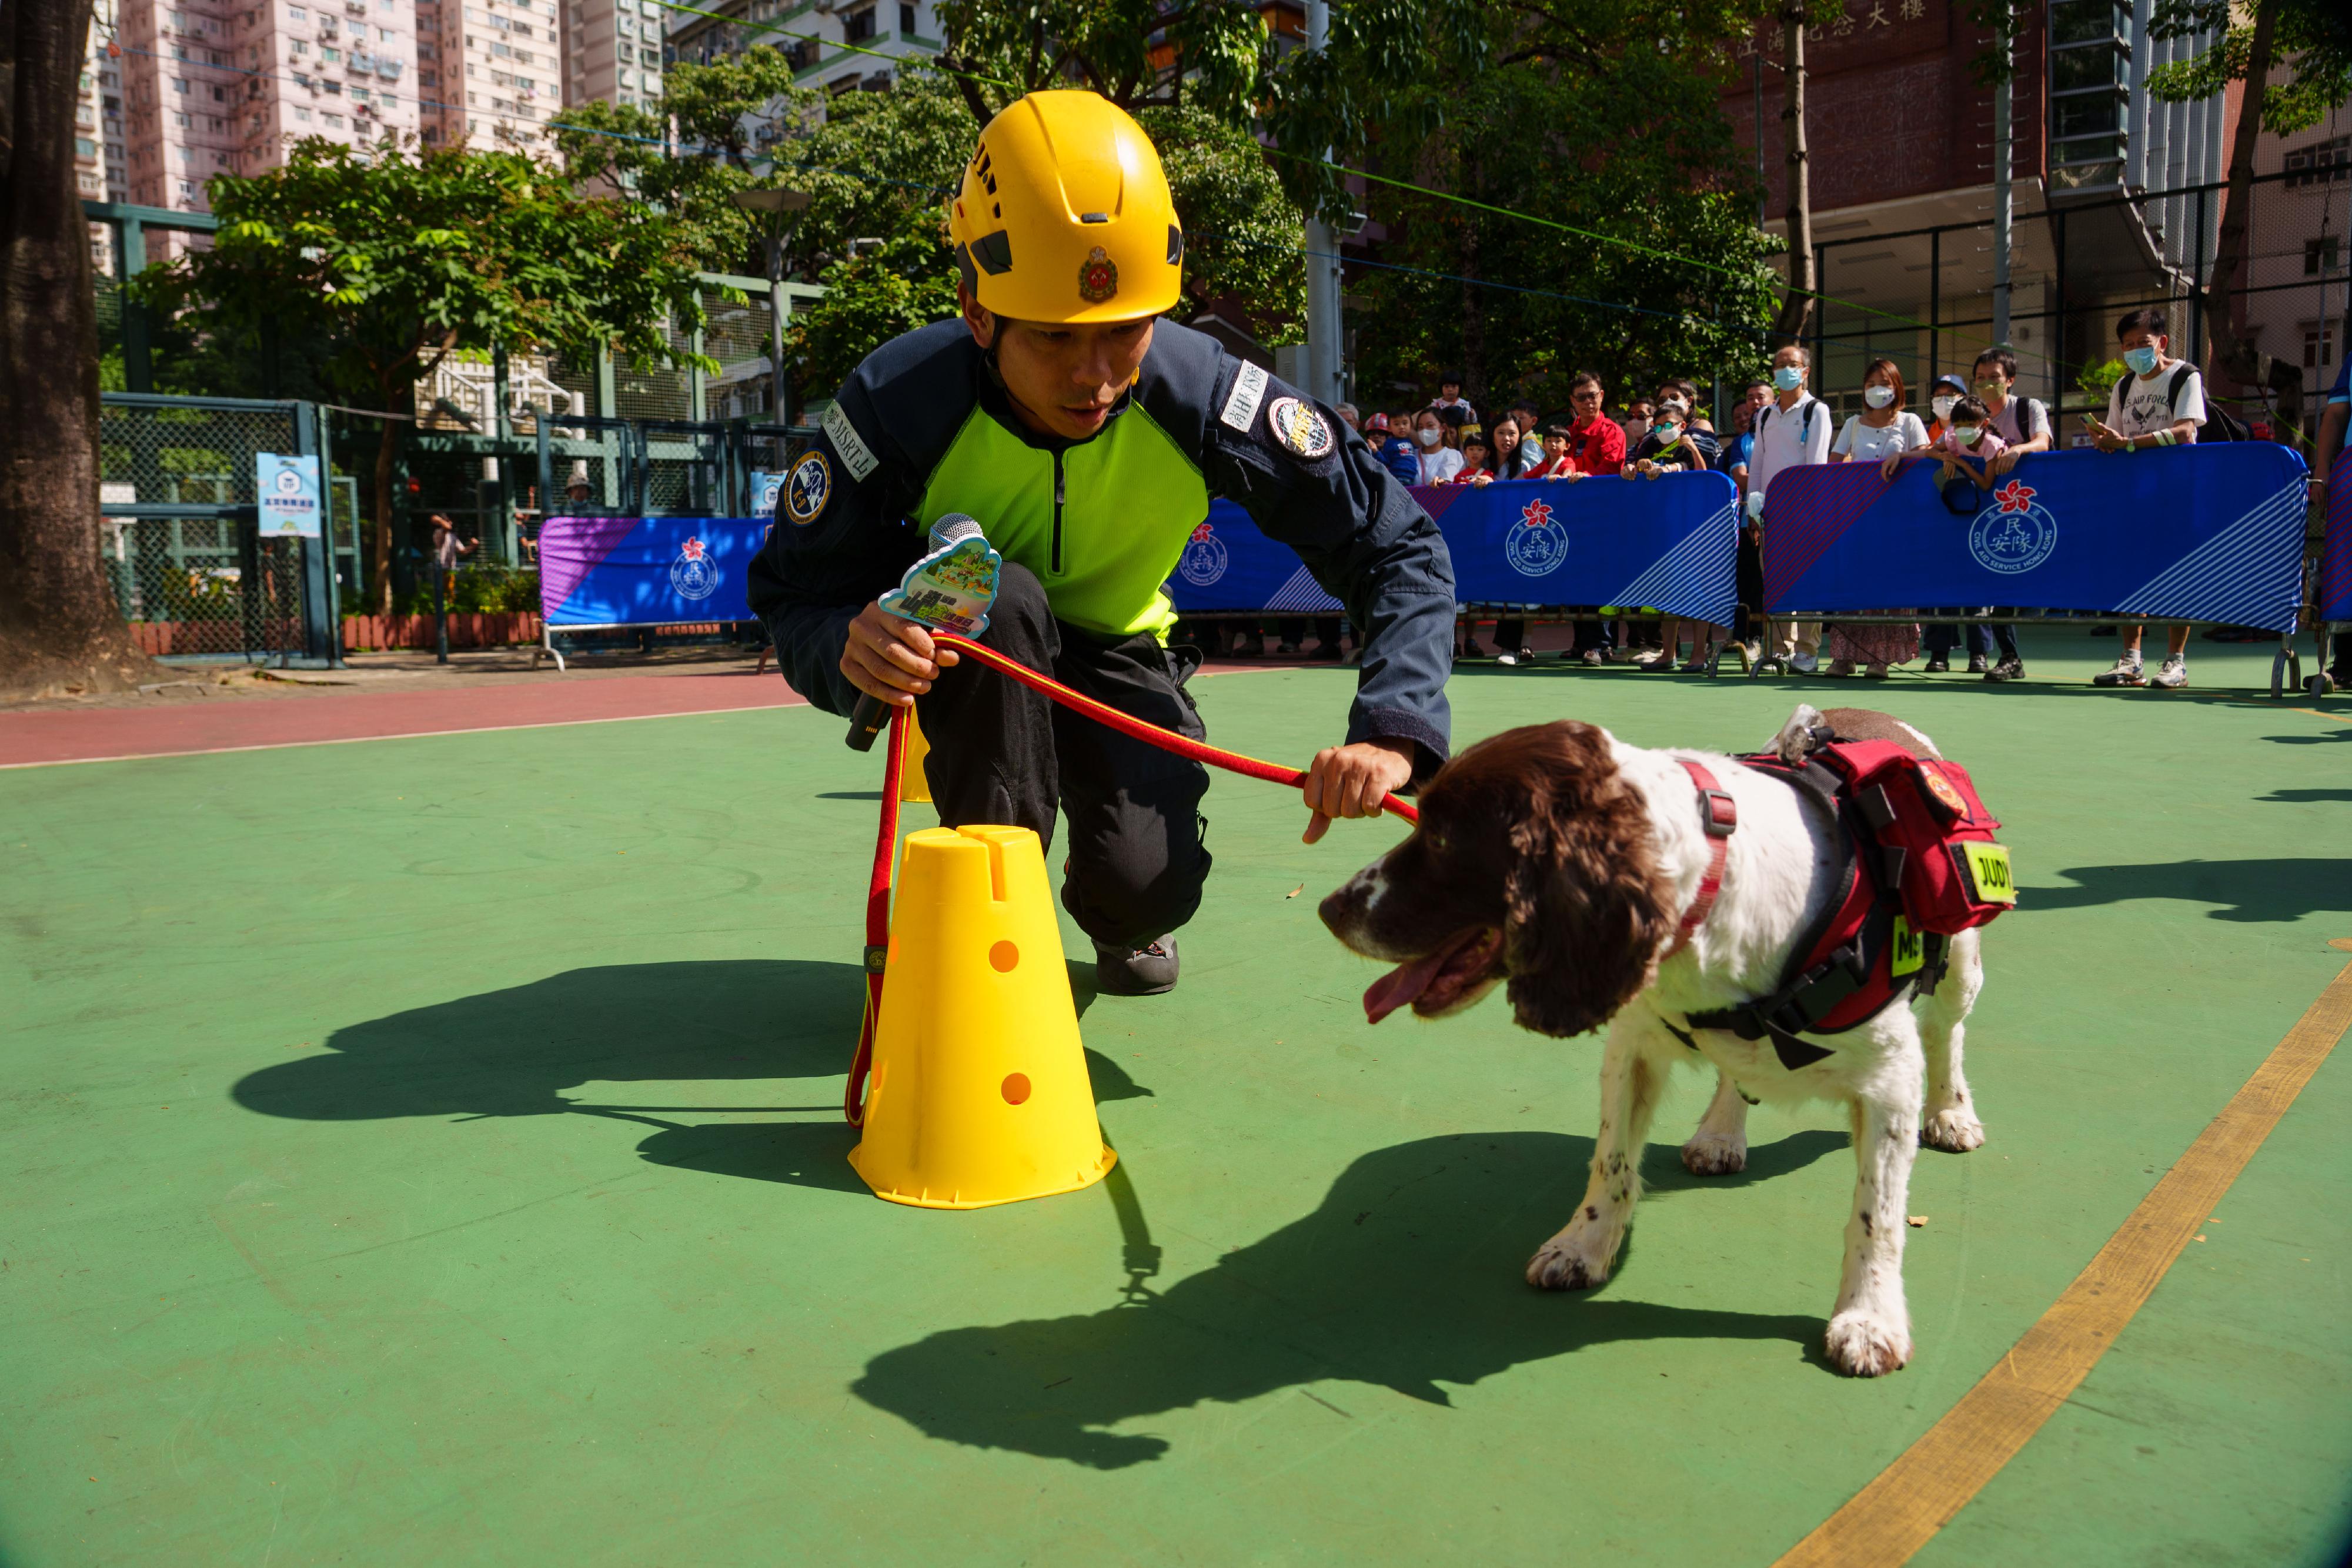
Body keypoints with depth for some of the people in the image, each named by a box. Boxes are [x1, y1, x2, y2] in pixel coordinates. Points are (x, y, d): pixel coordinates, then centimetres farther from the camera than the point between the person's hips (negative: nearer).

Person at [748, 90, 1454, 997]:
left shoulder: (1205, 394, -27)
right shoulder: (900, 401, -28)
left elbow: (1399, 546, -22)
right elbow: (791, 592, -20)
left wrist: (1392, 732, -38)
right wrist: (849, 646, -46)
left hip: (1117, 657, 0)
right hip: (967, 652, 0)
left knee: (1147, 891, -25)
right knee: (1001, 599, -36)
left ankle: (1120, 921, 16)